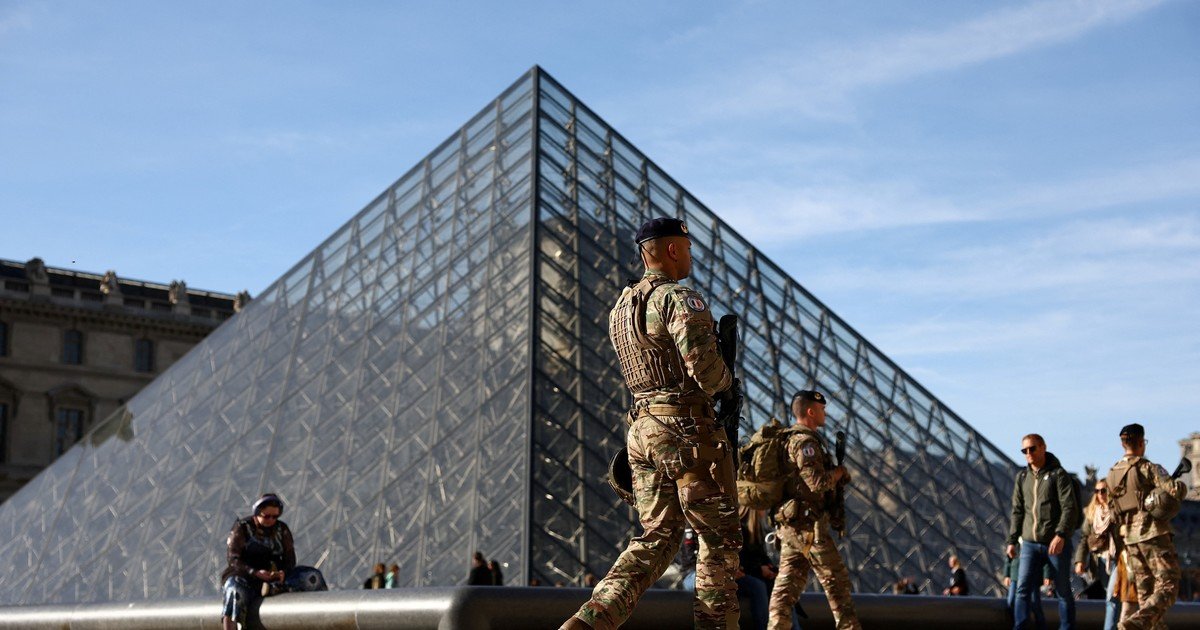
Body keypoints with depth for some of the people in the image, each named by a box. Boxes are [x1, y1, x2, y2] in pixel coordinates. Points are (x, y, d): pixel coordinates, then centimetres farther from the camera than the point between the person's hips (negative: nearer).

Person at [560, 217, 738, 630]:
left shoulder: (620, 308, 16)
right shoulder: (680, 298, -11)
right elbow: (703, 365, -21)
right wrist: (726, 380, 0)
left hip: (642, 427, 8)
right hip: (687, 426, -8)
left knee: (656, 538, 9)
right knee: (718, 538, 4)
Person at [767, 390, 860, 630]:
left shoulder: (789, 439, 19)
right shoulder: (805, 441, -13)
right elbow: (817, 482, -22)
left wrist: (835, 475, 10)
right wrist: (839, 472, -4)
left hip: (789, 524, 9)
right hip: (808, 524, -9)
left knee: (787, 583, 5)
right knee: (836, 580, -1)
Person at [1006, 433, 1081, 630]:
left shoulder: (1058, 474, -4)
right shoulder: (1022, 477, 12)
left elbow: (1070, 508, -12)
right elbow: (1017, 511, 16)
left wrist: (1061, 535, -24)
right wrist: (1012, 540, 11)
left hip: (1057, 543, -4)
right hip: (1030, 543, 4)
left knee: (1063, 590, 5)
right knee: (1023, 589, -6)